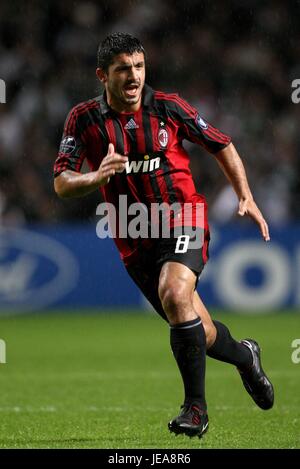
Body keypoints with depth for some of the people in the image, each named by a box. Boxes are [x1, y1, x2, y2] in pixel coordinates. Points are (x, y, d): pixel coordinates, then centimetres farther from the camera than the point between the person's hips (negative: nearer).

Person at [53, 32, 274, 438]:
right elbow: (62, 184, -7)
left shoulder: (169, 108, -5)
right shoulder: (84, 119, -3)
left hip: (182, 216, -2)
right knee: (197, 333, 6)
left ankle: (196, 406, -20)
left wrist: (245, 197, -3)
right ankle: (244, 356, 41)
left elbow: (221, 146, 7)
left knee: (175, 295, -30)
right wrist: (97, 177, -27)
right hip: (134, 240, 3)